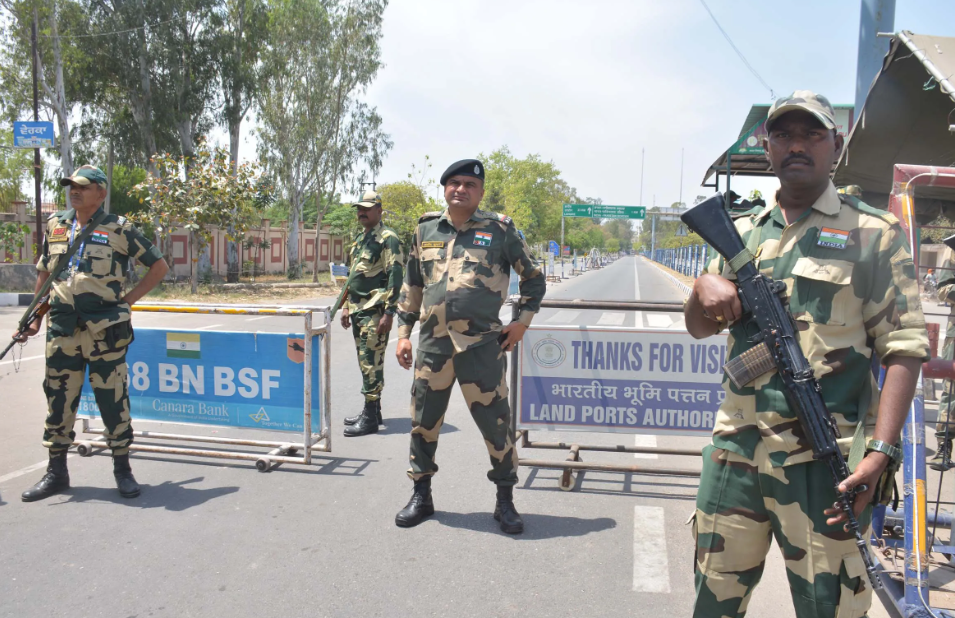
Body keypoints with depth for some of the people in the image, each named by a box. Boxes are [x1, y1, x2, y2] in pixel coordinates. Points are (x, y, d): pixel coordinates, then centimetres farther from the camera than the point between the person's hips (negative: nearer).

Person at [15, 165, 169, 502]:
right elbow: (43, 273, 20)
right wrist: (34, 318, 15)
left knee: (113, 400, 2)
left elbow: (159, 266, 2)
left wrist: (128, 299, -2)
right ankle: (56, 471, 23)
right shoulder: (55, 225, 12)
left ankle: (122, 469, 15)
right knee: (59, 400, 10)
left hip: (105, 330, -4)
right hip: (62, 331, 4)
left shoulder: (118, 228, -2)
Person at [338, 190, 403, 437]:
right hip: (358, 310, 9)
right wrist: (346, 306, 20)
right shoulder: (359, 239, 18)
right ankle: (372, 410, 24)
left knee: (371, 363, -8)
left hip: (375, 311, -9)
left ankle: (370, 418, -3)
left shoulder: (388, 238, -10)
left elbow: (395, 276, -16)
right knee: (366, 362, 14)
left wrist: (389, 312, -21)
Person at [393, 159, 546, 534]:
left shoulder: (499, 230, 2)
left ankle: (505, 501, 20)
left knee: (495, 423, 2)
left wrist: (522, 320, 1)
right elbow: (411, 286, 17)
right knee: (424, 422, 10)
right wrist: (403, 332, 12)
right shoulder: (426, 230, 10)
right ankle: (421, 496, 29)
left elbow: (533, 278, 10)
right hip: (433, 344, 3)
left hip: (482, 346, -3)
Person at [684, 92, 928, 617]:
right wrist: (704, 288, -6)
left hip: (824, 457, -4)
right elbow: (698, 328, 17)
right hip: (735, 448, 4)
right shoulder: (741, 232, 14)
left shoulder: (873, 233, 1)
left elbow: (903, 346, -5)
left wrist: (881, 449, -16)